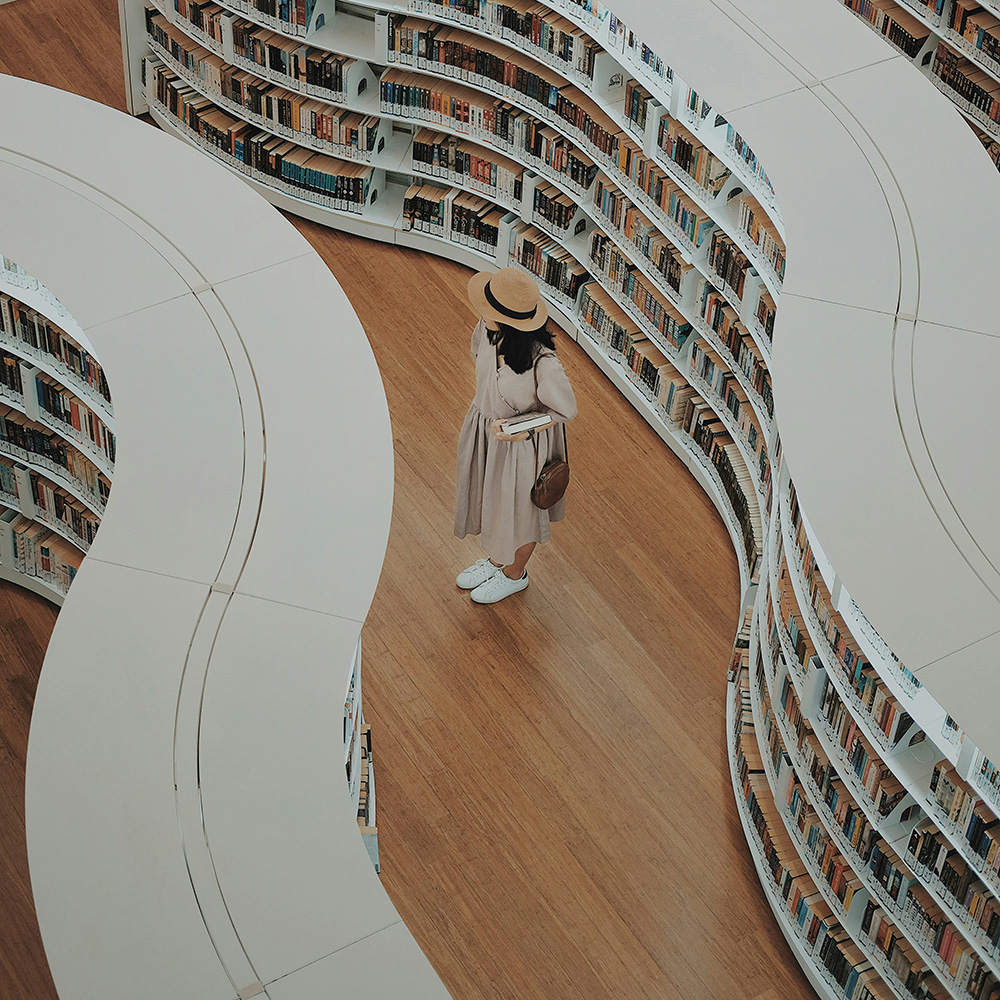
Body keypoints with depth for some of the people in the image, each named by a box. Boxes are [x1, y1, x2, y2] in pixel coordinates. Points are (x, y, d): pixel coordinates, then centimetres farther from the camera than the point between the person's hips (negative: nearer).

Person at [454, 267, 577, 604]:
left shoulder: (543, 364, -40)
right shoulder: (489, 331, -22)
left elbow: (565, 410, -21)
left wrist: (522, 430, -29)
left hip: (521, 443, -6)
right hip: (483, 425, 6)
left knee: (517, 509, 21)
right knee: (485, 496, 29)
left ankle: (514, 574, 51)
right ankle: (495, 559, 58)